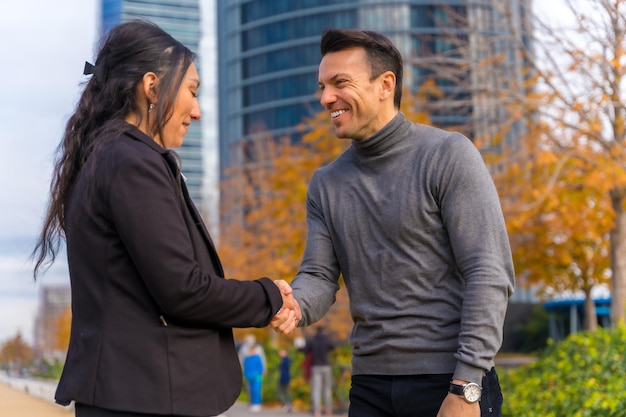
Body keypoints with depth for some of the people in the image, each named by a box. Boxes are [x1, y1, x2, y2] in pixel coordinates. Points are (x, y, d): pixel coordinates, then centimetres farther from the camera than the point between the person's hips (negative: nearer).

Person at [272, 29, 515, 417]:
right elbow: (319, 276, 6)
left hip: (450, 382, -4)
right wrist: (292, 305, -18)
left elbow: (490, 275, -12)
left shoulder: (448, 155, -7)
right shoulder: (326, 183, 11)